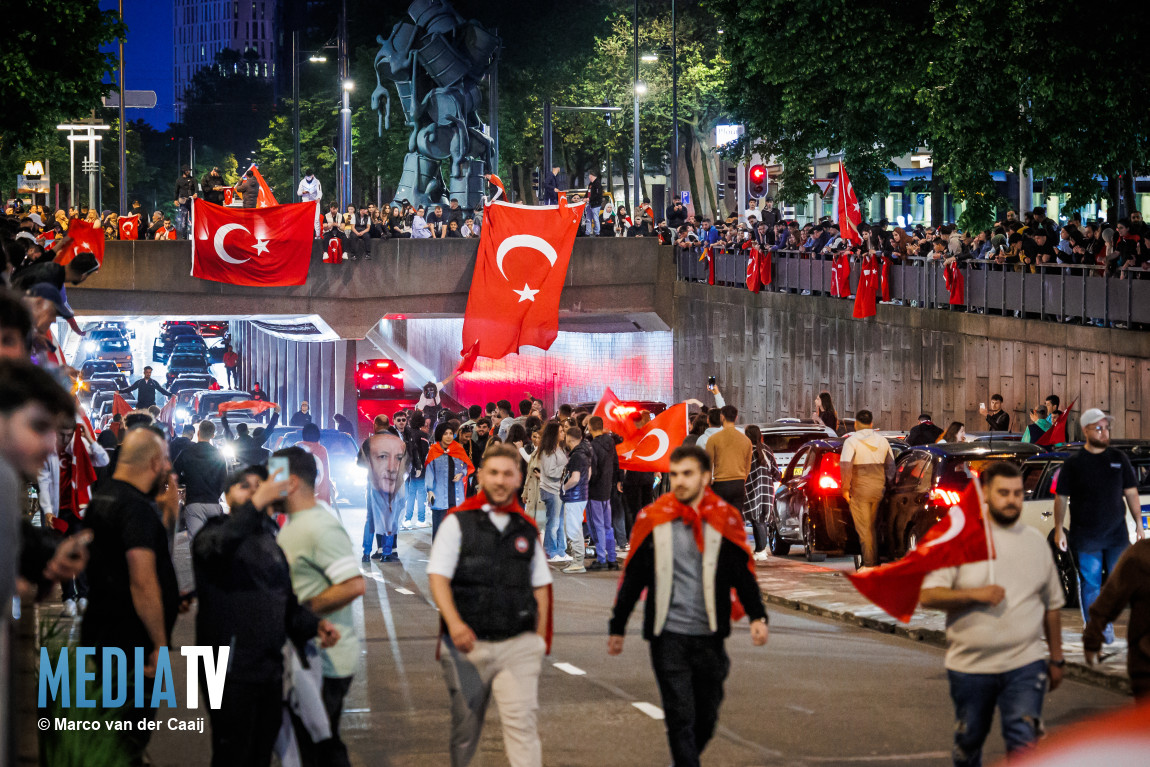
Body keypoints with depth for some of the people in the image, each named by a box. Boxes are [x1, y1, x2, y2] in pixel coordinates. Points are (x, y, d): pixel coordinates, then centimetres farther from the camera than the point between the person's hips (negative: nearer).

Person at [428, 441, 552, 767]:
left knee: (522, 722, -12)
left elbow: (540, 587, 17)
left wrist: (539, 639, 10)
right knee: (465, 727, 9)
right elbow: (438, 577, -6)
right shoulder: (458, 521, 1)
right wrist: (454, 623, -21)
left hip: (518, 645, 1)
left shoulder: (527, 529, 11)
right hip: (469, 643, -1)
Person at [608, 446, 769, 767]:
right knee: (680, 716, -7)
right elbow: (632, 577, 7)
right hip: (668, 635, -2)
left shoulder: (725, 519, 2)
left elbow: (744, 573, 5)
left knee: (707, 716, 11)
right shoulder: (653, 519, 0)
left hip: (709, 636, 2)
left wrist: (757, 617, -9)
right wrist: (617, 627, 10)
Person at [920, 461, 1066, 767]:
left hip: (1025, 665, 1)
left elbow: (1052, 604, 17)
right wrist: (974, 595, -22)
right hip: (970, 668, -1)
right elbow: (927, 595, -9)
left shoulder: (1036, 541, 8)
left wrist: (1057, 659, 17)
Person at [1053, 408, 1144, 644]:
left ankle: (1106, 622, 21)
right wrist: (1059, 529, -2)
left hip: (1116, 534, 3)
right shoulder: (1074, 463, -1)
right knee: (1090, 584, 0)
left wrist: (1139, 523, 9)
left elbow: (1131, 492, 12)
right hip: (1085, 536, -3)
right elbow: (1061, 498, 2)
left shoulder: (1118, 458, 8)